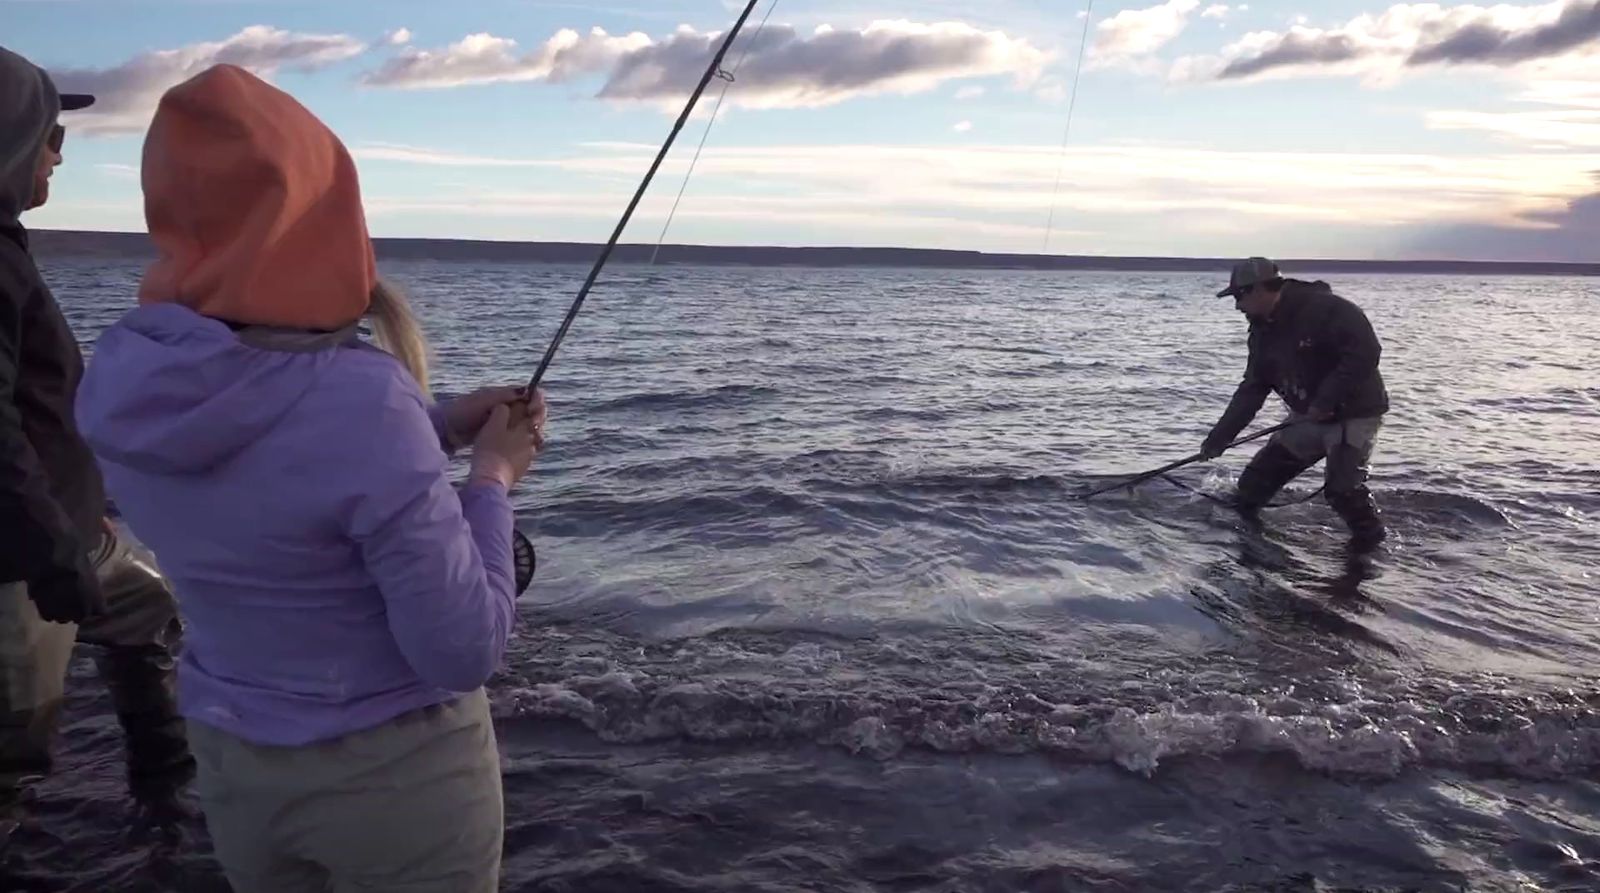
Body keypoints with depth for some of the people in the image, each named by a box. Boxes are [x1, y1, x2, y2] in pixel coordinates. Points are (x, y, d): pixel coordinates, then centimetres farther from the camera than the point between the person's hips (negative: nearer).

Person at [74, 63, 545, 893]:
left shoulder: (117, 380, -9)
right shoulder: (362, 400, -30)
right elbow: (463, 654, -24)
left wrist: (437, 426, 1)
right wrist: (491, 478, -12)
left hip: (231, 762, 6)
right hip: (397, 771, -5)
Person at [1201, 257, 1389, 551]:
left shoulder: (1325, 308, -22)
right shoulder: (1263, 331, 3)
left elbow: (1366, 352, -28)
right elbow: (1251, 390, 5)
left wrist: (1326, 400, -28)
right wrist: (1218, 439, 0)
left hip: (1354, 413, -8)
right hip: (1307, 418, 8)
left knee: (1342, 487, -16)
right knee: (1257, 479, 6)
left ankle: (1370, 541, 8)